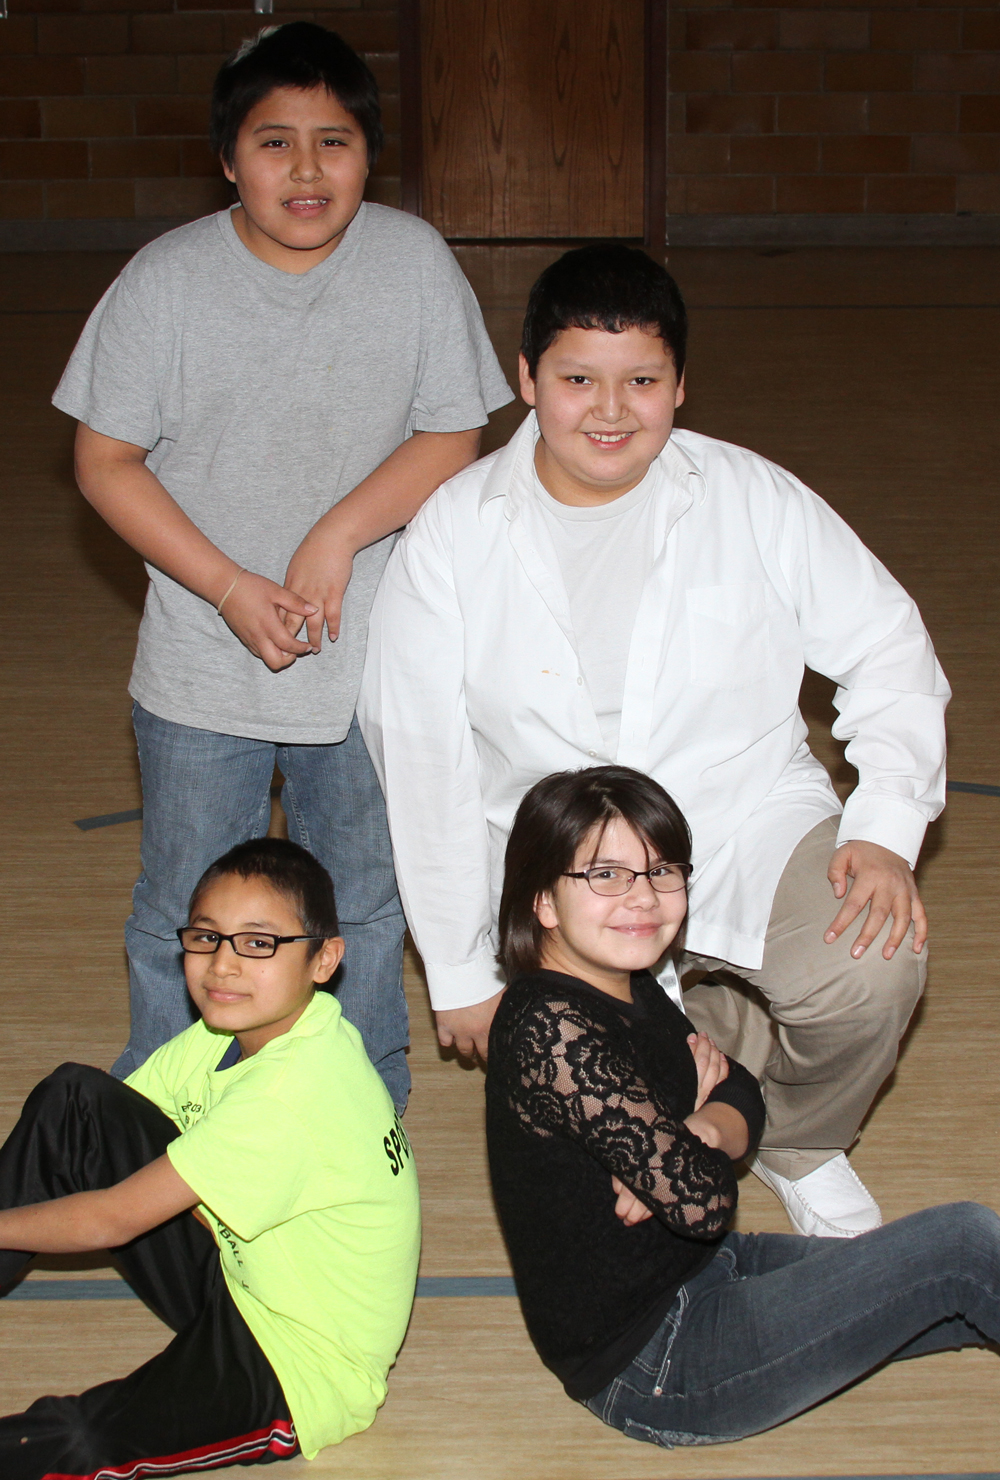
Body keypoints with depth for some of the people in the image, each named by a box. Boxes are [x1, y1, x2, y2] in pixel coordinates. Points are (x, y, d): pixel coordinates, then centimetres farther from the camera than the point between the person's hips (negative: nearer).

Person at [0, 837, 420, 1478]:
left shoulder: (292, 1100, -31)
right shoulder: (232, 1028, -5)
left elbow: (112, 1220, -24)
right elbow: (85, 1123, 5)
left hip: (304, 1371, -9)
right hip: (238, 1275, 9)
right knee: (72, 1097, -3)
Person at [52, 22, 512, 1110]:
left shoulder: (417, 262, -7)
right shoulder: (165, 279, -10)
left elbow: (451, 439, -4)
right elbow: (106, 461, -6)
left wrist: (336, 539, -19)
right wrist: (229, 588, -16)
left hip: (369, 665, 1)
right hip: (200, 670, -1)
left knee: (363, 907, 17)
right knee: (184, 918, 11)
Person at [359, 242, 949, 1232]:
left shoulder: (754, 501, -3)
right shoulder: (453, 535, -4)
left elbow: (887, 650, 5)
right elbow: (419, 753, -1)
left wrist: (888, 828, -11)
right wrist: (460, 971, 1)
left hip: (753, 826, 0)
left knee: (871, 972, -27)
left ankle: (800, 1150, 8)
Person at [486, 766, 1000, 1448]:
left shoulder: (631, 989, 3)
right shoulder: (551, 1032, -27)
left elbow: (742, 1096, 5)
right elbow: (704, 1203, -28)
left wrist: (695, 1133, -17)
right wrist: (694, 1130, -6)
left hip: (700, 1271, 9)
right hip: (646, 1367, -9)